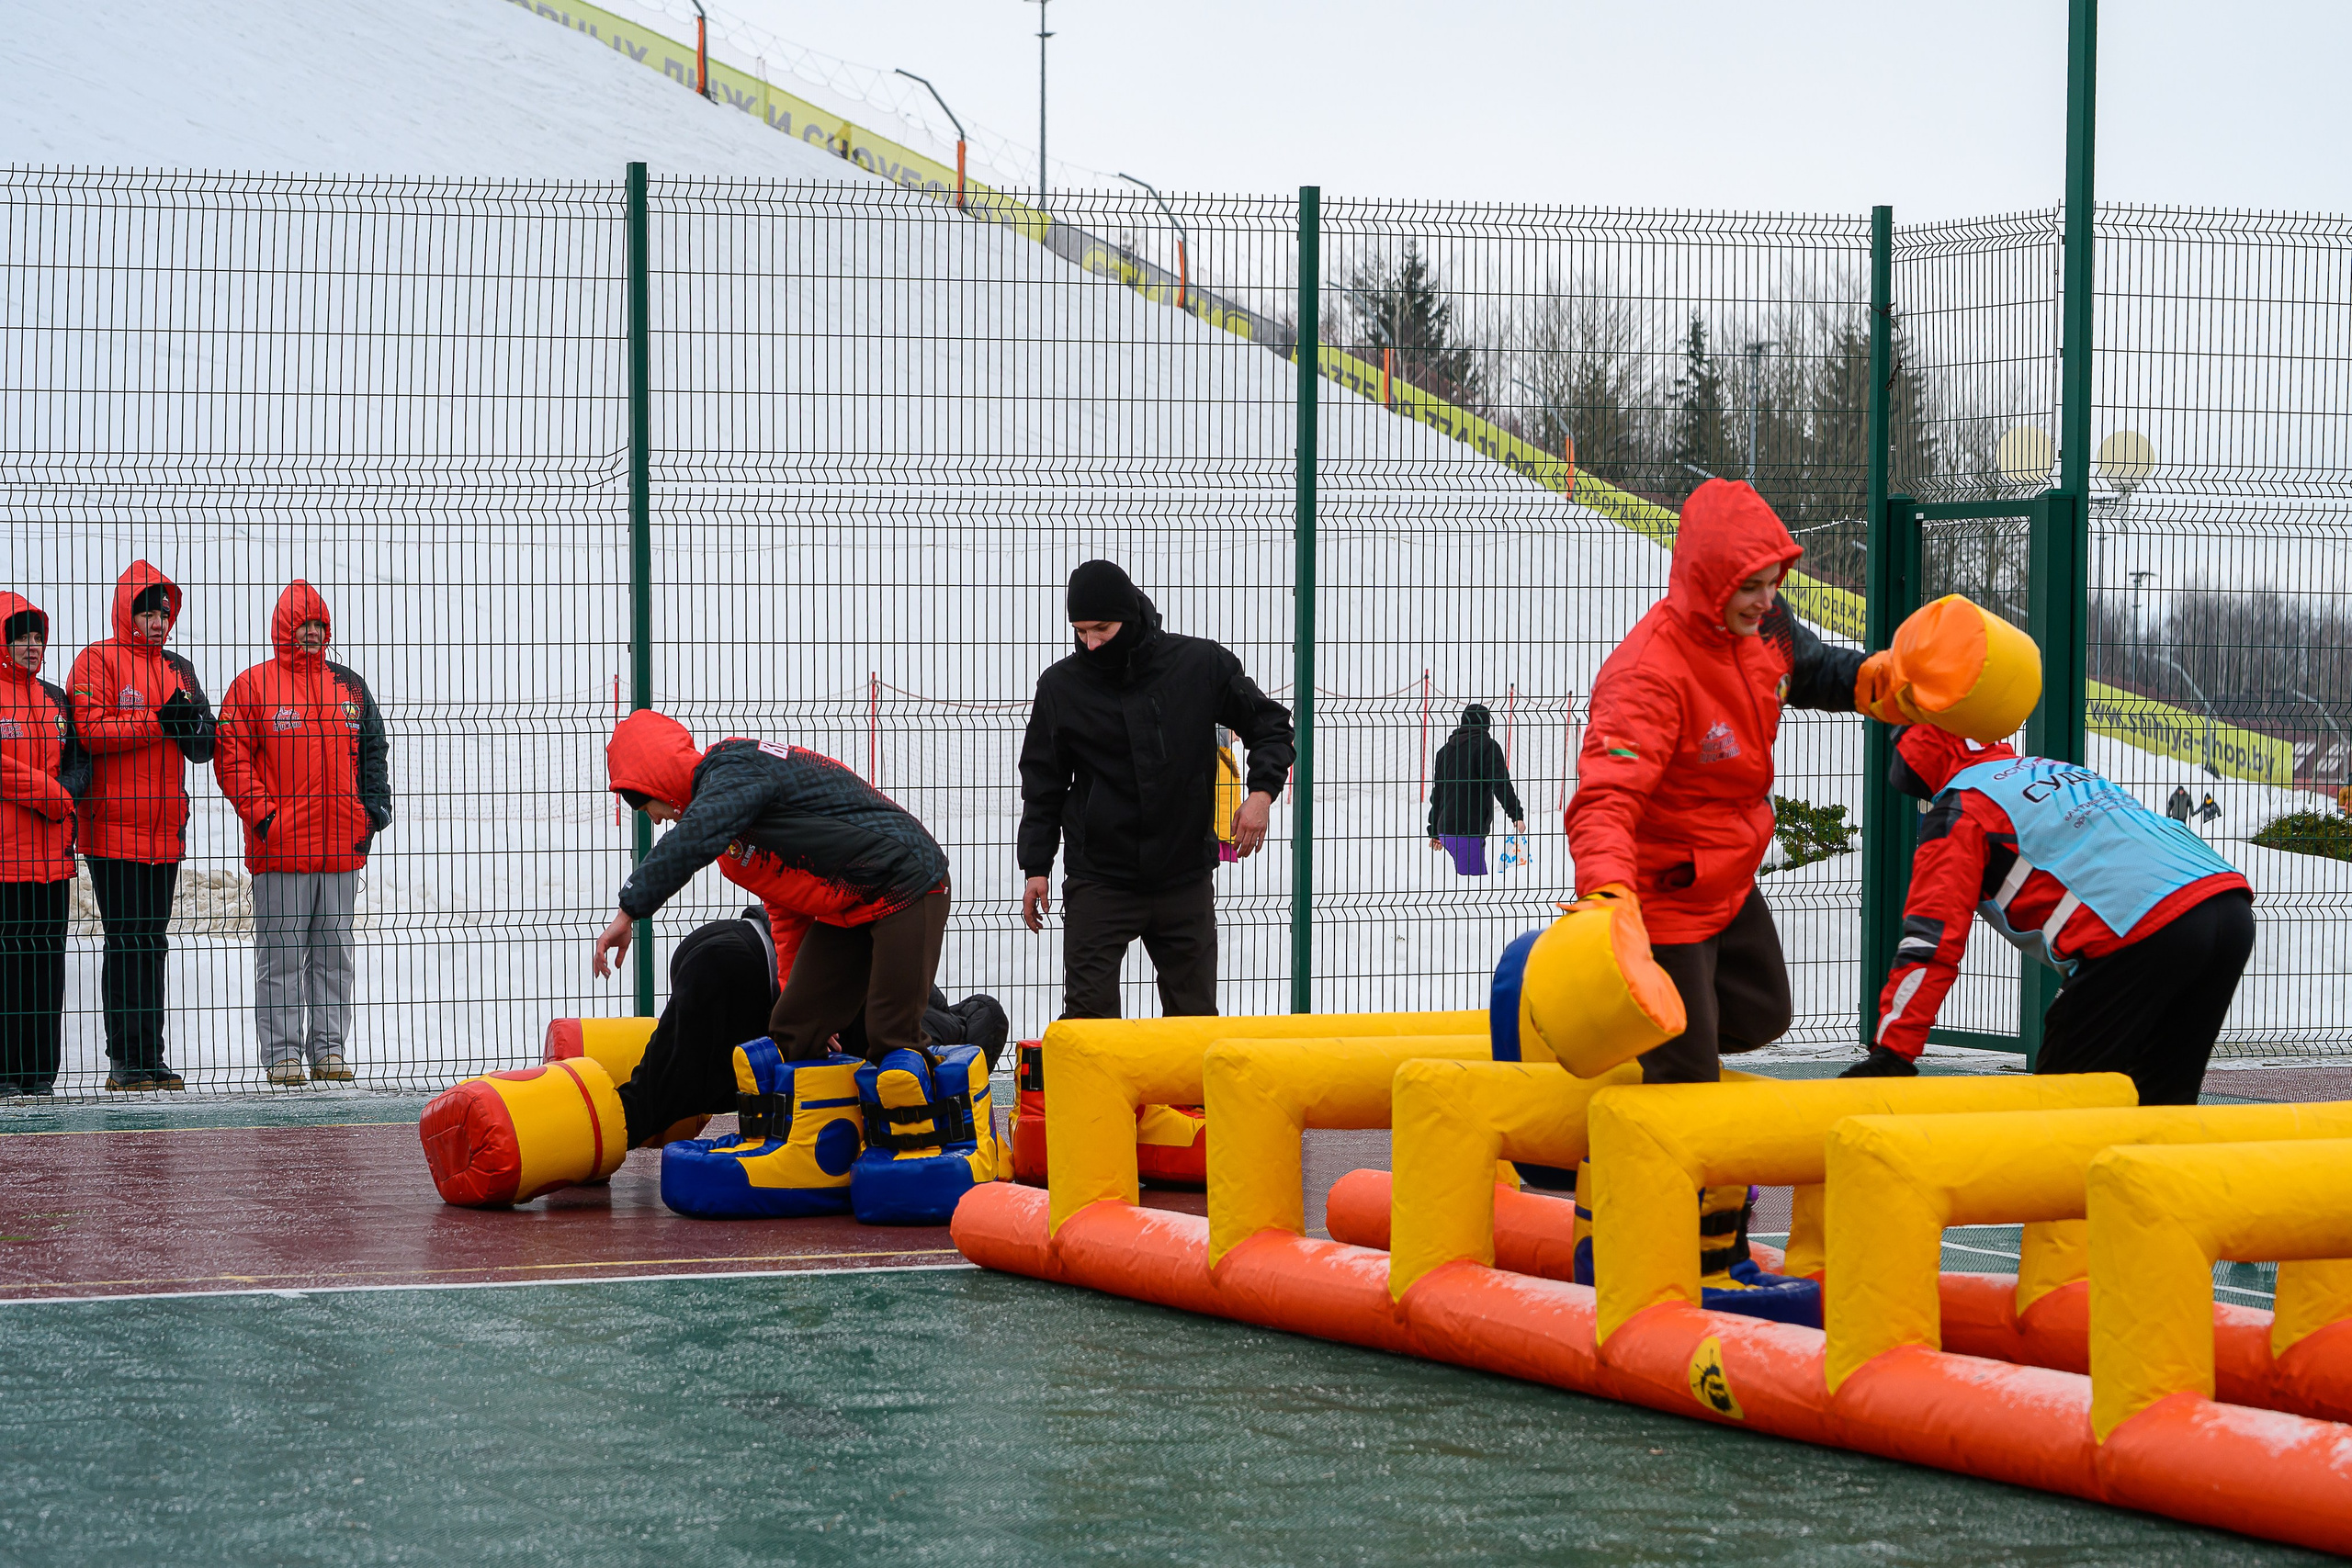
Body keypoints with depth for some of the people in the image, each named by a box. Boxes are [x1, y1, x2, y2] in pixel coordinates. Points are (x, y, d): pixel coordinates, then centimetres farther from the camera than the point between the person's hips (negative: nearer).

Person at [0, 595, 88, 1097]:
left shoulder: (54, 699, 18)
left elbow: (77, 760, 17)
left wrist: (63, 792, -5)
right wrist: (53, 795, -14)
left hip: (52, 851, 7)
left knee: (47, 953, 7)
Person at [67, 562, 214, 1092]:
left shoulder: (179, 669, 17)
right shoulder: (98, 661, -2)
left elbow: (203, 749, 15)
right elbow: (89, 730, -14)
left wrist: (194, 724, -8)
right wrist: (159, 721, -17)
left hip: (166, 828, 6)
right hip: (113, 827, -6)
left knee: (152, 943, 7)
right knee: (126, 942, -6)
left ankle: (151, 1058, 10)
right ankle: (125, 1061, -3)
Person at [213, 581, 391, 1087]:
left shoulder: (349, 686, 14)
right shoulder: (253, 686, 0)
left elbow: (373, 752, 20)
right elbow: (230, 757, -3)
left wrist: (372, 810, 9)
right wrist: (261, 813, -12)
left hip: (342, 846, 4)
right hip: (280, 847, -4)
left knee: (334, 951, 7)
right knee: (282, 953, -2)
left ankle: (329, 1048, 13)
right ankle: (282, 1051, 1)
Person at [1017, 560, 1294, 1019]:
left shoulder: (1201, 664, -4)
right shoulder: (1062, 685, -1)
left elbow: (1269, 724, 8)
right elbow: (1043, 783, 8)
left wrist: (1262, 790, -8)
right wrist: (1036, 866, 4)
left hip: (1186, 879, 1)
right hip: (1098, 882, -1)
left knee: (1194, 1015, 8)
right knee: (1088, 1012, -7)